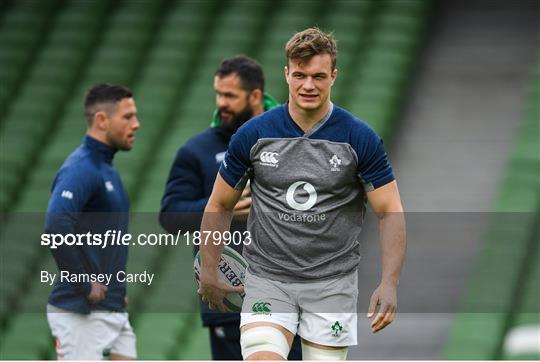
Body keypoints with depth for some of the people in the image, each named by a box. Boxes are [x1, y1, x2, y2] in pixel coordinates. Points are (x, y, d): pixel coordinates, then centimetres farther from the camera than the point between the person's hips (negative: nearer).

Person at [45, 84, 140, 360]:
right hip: (81, 314, -9)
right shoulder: (81, 169, -15)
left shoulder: (107, 169, 16)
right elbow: (56, 226, -30)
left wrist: (117, 288, 16)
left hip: (114, 311, 9)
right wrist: (85, 285, -23)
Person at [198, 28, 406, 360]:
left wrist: (389, 283, -16)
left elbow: (390, 212, -5)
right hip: (267, 279, 0)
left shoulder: (361, 139, -5)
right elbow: (220, 205, 10)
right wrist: (208, 273, 6)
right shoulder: (253, 135, -2)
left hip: (332, 282, 0)